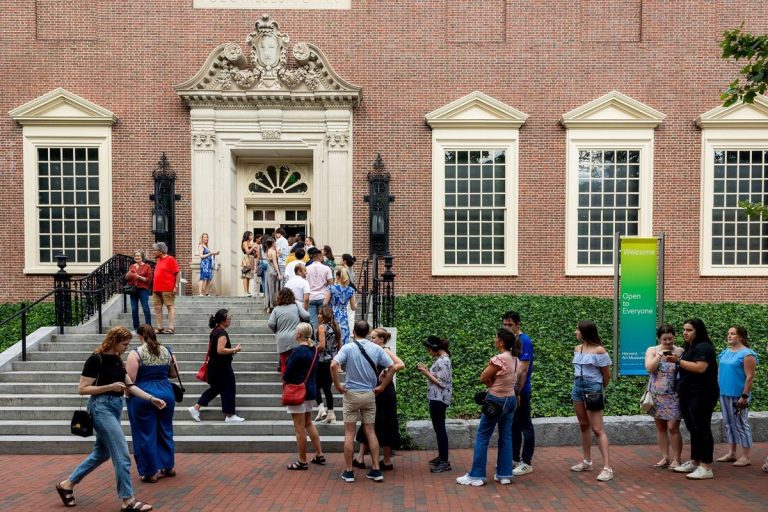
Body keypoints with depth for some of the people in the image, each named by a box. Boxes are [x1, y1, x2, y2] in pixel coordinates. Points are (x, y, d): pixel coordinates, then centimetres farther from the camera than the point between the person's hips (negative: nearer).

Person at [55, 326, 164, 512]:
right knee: (122, 454, -7)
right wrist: (110, 387, -22)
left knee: (101, 453, 18)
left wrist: (151, 398, 3)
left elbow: (130, 386, 11)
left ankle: (67, 484, 33)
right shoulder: (96, 359, -15)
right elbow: (82, 389, -15)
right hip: (101, 408, -9)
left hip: (115, 407, 9)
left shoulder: (116, 359, 9)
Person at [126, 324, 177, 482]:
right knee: (165, 431, 18)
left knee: (146, 435, 6)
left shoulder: (136, 354, -11)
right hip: (166, 394, 5)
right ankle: (168, 467, 26)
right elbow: (174, 374, 13)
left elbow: (129, 380, -14)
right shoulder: (167, 352, 3)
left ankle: (150, 472, 12)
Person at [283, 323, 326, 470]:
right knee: (308, 423, 20)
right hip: (310, 390, 9)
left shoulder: (298, 351, -20)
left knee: (299, 428, 1)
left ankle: (302, 461, 10)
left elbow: (288, 372, -18)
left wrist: (285, 380, 3)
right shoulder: (313, 350, 5)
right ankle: (319, 455, 24)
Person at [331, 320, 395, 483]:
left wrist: (338, 385, -11)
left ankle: (348, 471, 11)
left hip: (351, 394, -2)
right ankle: (376, 470, 12)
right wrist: (381, 387, 5)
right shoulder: (376, 348, -1)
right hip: (369, 394, 3)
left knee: (349, 433, 6)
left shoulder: (348, 348, -9)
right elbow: (391, 367, -2)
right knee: (370, 431, 11)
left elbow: (333, 365, -22)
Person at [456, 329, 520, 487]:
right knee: (506, 437, 13)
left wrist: (489, 365, 0)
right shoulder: (516, 360, 5)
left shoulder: (499, 359, -21)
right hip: (511, 400, 8)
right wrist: (492, 381, 1)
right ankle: (504, 474, 17)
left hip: (496, 401, -8)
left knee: (482, 437, 1)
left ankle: (476, 476, 6)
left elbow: (483, 378, -14)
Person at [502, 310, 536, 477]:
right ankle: (514, 459, 25)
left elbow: (523, 370, -19)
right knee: (513, 426, 15)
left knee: (525, 426, 2)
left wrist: (517, 392, -20)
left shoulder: (524, 341, -15)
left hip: (521, 392, -8)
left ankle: (527, 463, 10)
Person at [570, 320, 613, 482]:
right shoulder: (577, 349, 7)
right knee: (584, 426, 13)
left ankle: (607, 467, -7)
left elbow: (607, 375, -6)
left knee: (597, 429, -9)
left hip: (593, 388, -7)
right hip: (578, 387, 7)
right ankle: (587, 462, 23)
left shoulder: (599, 350, -14)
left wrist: (600, 390, 6)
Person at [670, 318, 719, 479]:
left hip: (701, 395, -10)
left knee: (702, 430, -6)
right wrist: (677, 360, 10)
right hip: (688, 395, 10)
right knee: (693, 430, 14)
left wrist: (678, 361, -20)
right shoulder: (689, 348, 19)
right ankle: (694, 462, 22)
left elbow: (700, 368, -25)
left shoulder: (703, 347, -12)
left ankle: (707, 468, -2)